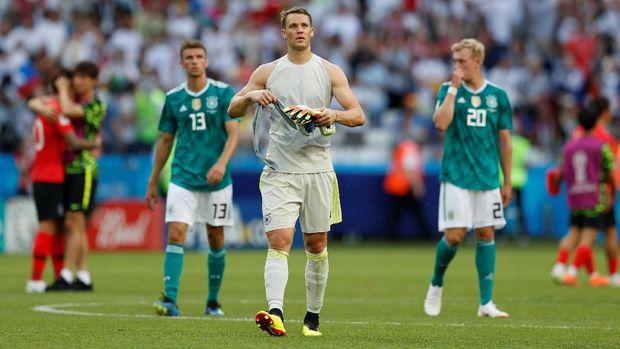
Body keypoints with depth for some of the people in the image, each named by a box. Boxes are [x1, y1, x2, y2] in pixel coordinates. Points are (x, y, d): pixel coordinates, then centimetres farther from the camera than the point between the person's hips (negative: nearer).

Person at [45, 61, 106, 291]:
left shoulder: (96, 106, -8)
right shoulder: (72, 99, 15)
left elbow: (68, 110, -24)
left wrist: (63, 89, -8)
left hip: (84, 169, -8)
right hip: (69, 169, 8)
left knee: (74, 224, -12)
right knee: (72, 227, 8)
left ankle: (66, 277, -15)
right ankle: (83, 278, 12)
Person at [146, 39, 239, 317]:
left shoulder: (223, 93, -2)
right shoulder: (173, 98, 5)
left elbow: (234, 133, -8)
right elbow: (165, 141, 13)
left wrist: (221, 163, -25)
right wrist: (153, 182, 13)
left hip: (216, 180, -1)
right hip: (183, 178, 1)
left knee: (216, 239, 7)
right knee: (176, 234, -14)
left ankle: (213, 301, 21)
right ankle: (170, 300, -19)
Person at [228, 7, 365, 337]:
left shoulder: (329, 71, 5)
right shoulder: (267, 72, 6)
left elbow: (358, 115, 1)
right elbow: (232, 110, 8)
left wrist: (335, 115, -20)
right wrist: (251, 96, -13)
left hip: (318, 170, 1)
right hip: (279, 171, -1)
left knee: (316, 245, 8)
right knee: (278, 242, -15)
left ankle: (313, 316, 21)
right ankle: (275, 312, -28)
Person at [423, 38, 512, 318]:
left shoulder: (497, 96, 6)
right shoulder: (449, 90, 1)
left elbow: (504, 140, 10)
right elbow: (440, 123, -17)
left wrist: (507, 182, 9)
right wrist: (454, 88, -16)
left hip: (488, 178, 2)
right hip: (456, 176, -2)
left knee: (486, 234, 1)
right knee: (454, 235, -9)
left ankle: (486, 303, 4)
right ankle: (436, 285, 16)